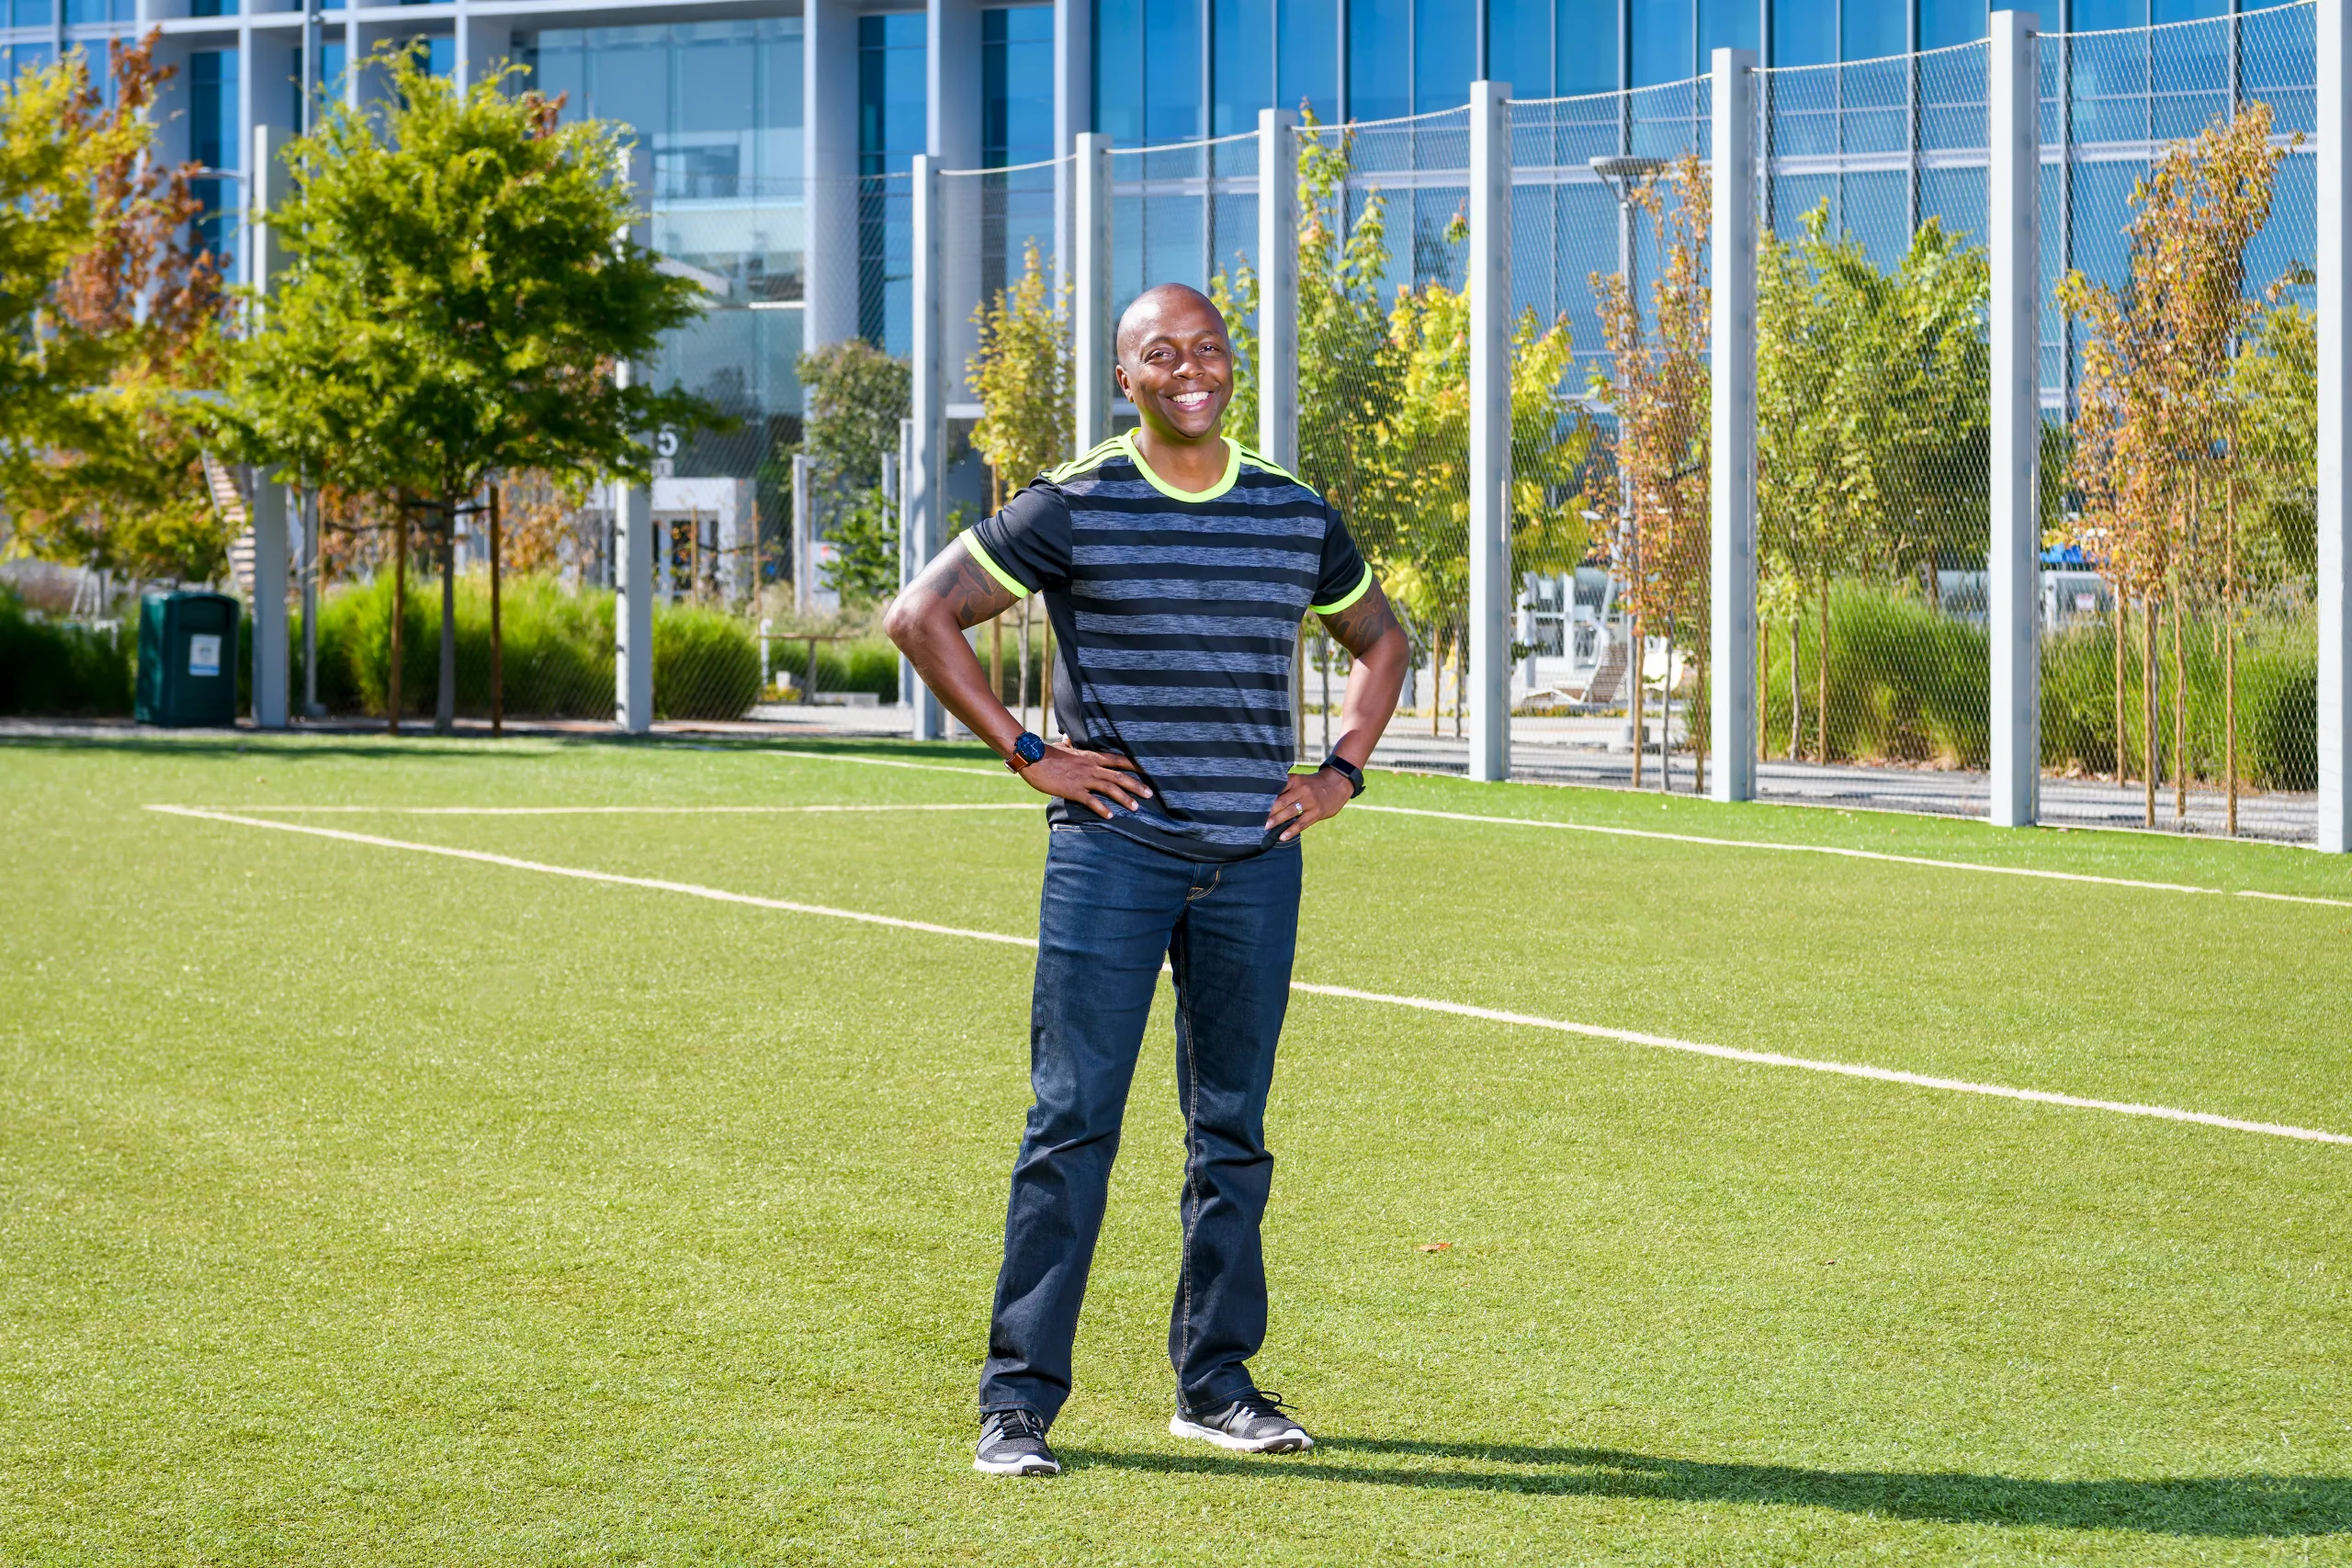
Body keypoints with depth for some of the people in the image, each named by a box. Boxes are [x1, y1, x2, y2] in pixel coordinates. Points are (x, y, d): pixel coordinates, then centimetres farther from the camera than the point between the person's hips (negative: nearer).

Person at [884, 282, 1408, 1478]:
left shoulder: (1296, 516, 10)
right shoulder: (1074, 507, -1)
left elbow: (1379, 638, 27)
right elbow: (921, 614, -1)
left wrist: (1342, 769, 12)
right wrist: (1025, 753, -5)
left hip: (1254, 858, 4)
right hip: (1111, 850, -4)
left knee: (1233, 1128, 9)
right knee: (1074, 1121, -7)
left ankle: (1215, 1385, 19)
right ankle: (1018, 1401, -4)